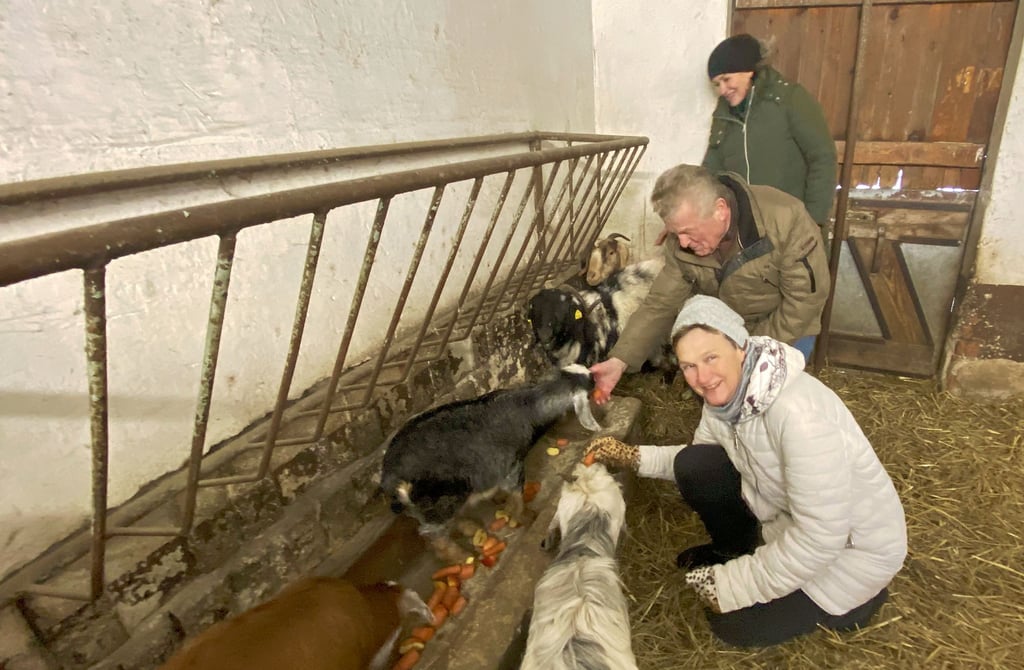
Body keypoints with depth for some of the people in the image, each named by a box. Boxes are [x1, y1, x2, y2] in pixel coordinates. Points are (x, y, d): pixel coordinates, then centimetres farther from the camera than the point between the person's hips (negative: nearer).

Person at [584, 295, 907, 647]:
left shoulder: (798, 413, -36)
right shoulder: (725, 392, -11)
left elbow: (820, 537, -30)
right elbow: (696, 462, 7)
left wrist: (733, 585, -20)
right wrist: (631, 456, -6)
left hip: (851, 545, -6)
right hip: (787, 518, 7)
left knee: (733, 624, -5)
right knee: (693, 466, -9)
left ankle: (852, 597, 14)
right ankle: (736, 552, 17)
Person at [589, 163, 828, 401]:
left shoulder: (784, 219, -32)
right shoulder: (682, 244, -19)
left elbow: (806, 296, -25)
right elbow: (661, 304, -15)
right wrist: (620, 360, -26)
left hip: (786, 331, -3)